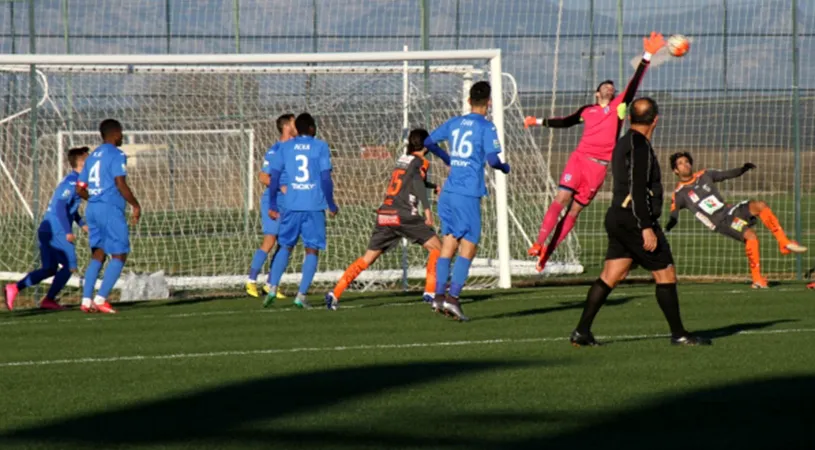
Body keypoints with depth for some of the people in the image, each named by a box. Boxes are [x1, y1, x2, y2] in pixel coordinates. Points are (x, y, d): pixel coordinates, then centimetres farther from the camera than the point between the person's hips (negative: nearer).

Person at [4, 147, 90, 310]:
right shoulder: (72, 181, -14)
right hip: (57, 231, -9)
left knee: (49, 269, 11)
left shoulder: (72, 180, 17)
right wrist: (67, 232, -23)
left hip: (46, 229, 10)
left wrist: (82, 223, 25)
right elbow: (60, 206, -23)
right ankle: (49, 300, 0)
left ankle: (15, 288, 2)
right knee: (69, 266, -3)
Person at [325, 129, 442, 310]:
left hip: (384, 215, 7)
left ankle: (335, 293, 1)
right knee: (436, 247, 7)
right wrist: (427, 208, -29)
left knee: (368, 258, 10)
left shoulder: (403, 159, 23)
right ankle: (430, 291, -3)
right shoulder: (420, 162, 0)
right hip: (404, 216, -7)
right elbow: (418, 181, -21)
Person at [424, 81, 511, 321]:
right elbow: (492, 159, -13)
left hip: (448, 191, 6)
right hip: (469, 193, -6)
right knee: (468, 247, -3)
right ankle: (453, 297, -12)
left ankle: (439, 295, 5)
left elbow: (429, 142, 20)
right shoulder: (486, 127, -6)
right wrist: (505, 167, 8)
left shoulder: (454, 123, 12)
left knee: (449, 244, 11)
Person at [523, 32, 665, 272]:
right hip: (579, 158, 0)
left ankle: (548, 251, 6)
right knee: (561, 199, -15)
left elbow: (633, 84, 1)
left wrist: (647, 58, -8)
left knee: (574, 210, 1)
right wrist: (539, 122, 33)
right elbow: (566, 122, 31)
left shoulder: (618, 106, 11)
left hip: (599, 167, 0)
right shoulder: (588, 111, 15)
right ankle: (539, 244, -18)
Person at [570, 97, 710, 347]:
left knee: (609, 277, 7)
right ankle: (678, 334, 3)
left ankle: (582, 331, 2)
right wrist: (646, 228, -22)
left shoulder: (623, 143, 16)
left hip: (618, 219, 9)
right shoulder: (639, 145, -14)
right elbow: (637, 190, -20)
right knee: (666, 273, -1)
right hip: (634, 220, -9)